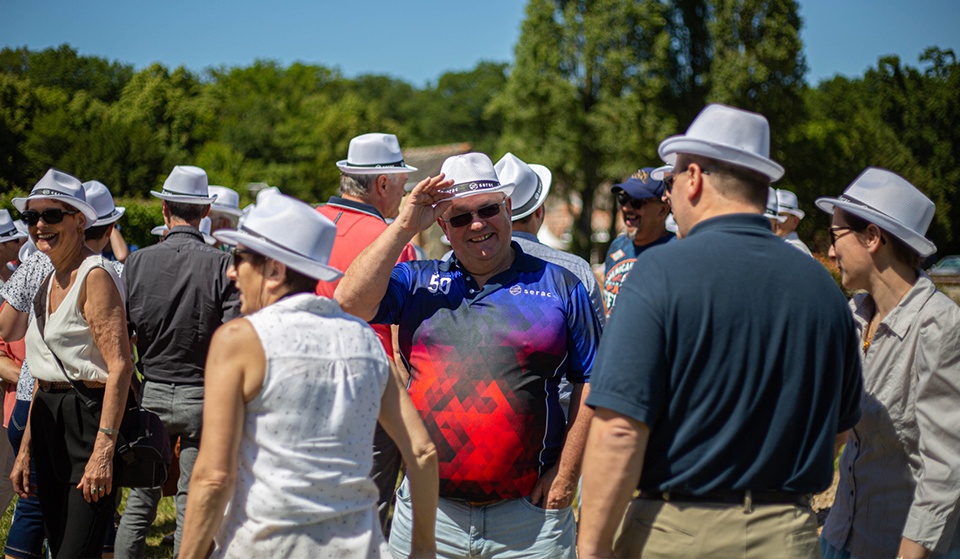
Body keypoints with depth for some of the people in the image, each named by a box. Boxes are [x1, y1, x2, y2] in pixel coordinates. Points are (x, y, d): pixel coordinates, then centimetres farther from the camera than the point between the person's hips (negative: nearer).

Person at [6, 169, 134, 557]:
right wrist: (26, 449, 18)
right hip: (49, 424, 9)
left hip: (87, 419, -9)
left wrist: (104, 448, -26)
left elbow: (120, 366, -21)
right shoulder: (50, 283, 16)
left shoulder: (95, 277, -13)